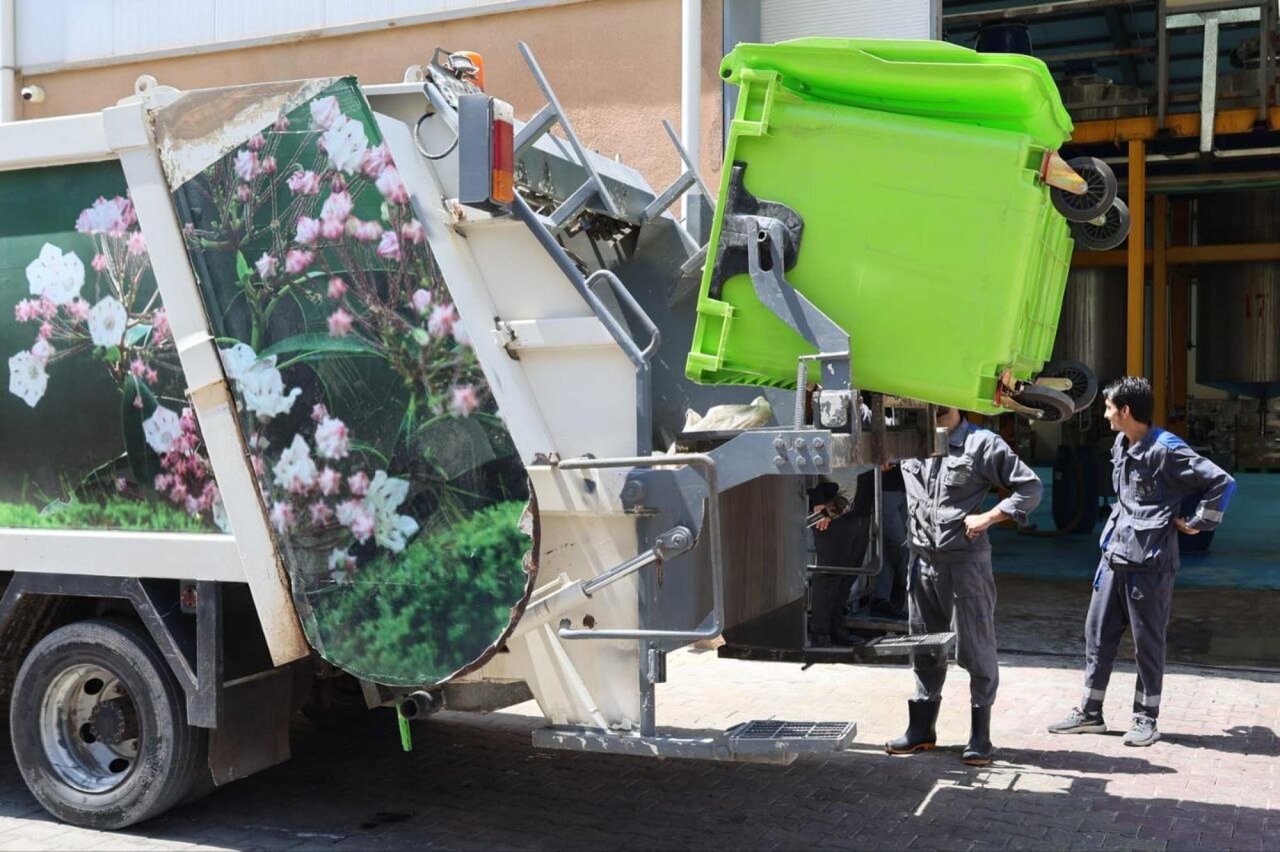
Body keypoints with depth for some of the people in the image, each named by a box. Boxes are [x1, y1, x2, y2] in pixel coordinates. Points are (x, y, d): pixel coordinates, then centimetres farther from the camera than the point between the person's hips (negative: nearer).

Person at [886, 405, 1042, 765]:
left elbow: (1031, 487, -3)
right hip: (922, 560, 5)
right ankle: (921, 729, 24)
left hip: (966, 562, -5)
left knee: (976, 649, 1)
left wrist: (988, 517, -12)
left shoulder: (982, 443, -4)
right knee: (925, 648, 13)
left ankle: (980, 736, 11)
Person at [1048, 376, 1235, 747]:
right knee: (1097, 632, 10)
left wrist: (1197, 523, -11)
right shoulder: (1122, 445, 10)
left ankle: (1146, 718, 17)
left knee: (1147, 641, 4)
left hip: (1149, 562, -8)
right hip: (1115, 556, 8)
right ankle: (1090, 713, 19)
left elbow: (1222, 482, -17)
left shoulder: (1165, 450, -16)